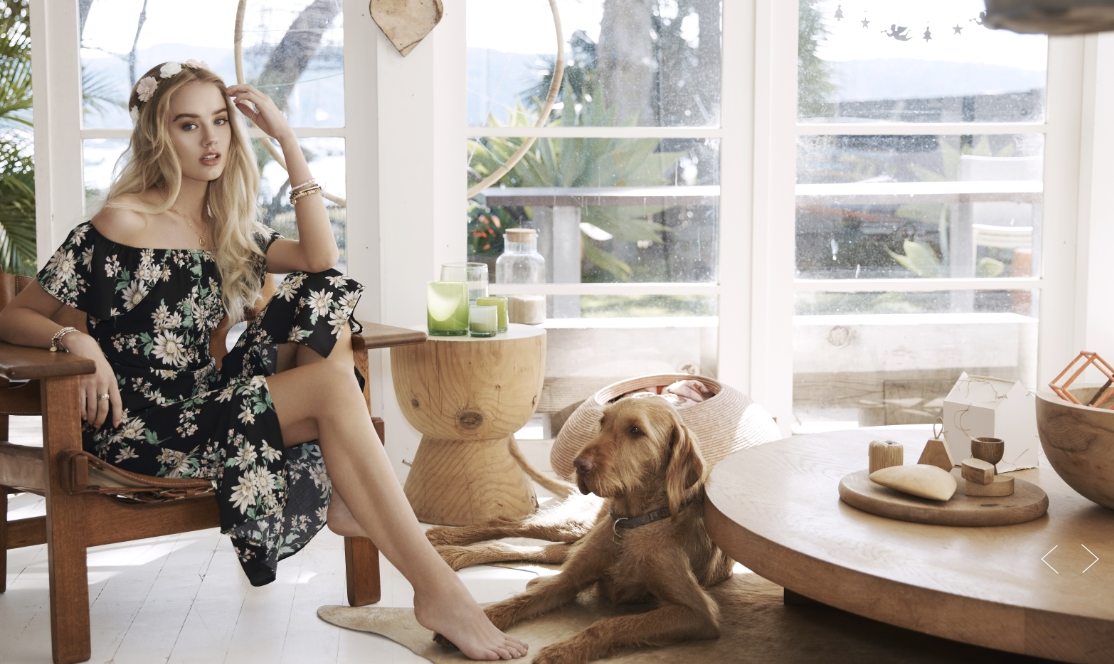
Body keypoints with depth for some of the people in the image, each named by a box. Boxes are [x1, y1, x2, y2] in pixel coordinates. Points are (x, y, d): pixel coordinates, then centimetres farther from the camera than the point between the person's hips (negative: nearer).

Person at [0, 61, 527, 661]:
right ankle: (435, 589, -28)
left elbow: (320, 260, -3)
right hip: (141, 431, -7)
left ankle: (336, 496, -19)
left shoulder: (227, 229, 14)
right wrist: (76, 341, -25)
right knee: (331, 384, -23)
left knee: (327, 301, -8)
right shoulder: (122, 224, -5)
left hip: (205, 406, 7)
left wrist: (287, 140, -1)